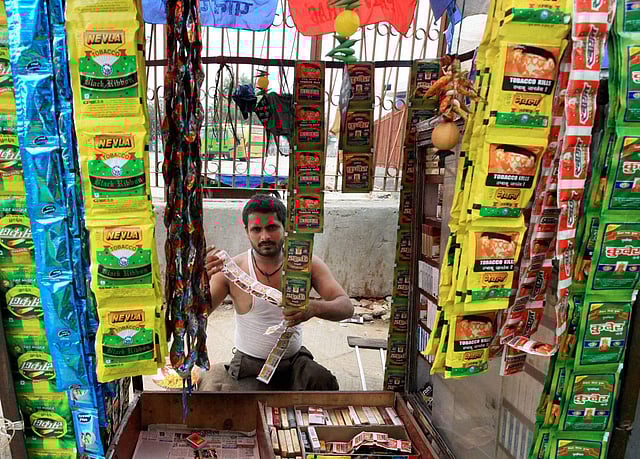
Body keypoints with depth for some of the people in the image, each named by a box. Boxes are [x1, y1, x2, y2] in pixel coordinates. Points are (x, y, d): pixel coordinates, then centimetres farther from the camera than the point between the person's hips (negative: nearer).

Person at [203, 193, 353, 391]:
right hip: (250, 366, -1)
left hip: (295, 360, 1)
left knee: (325, 382, -26)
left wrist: (314, 308, -36)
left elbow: (346, 307, -13)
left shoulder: (306, 263, -8)